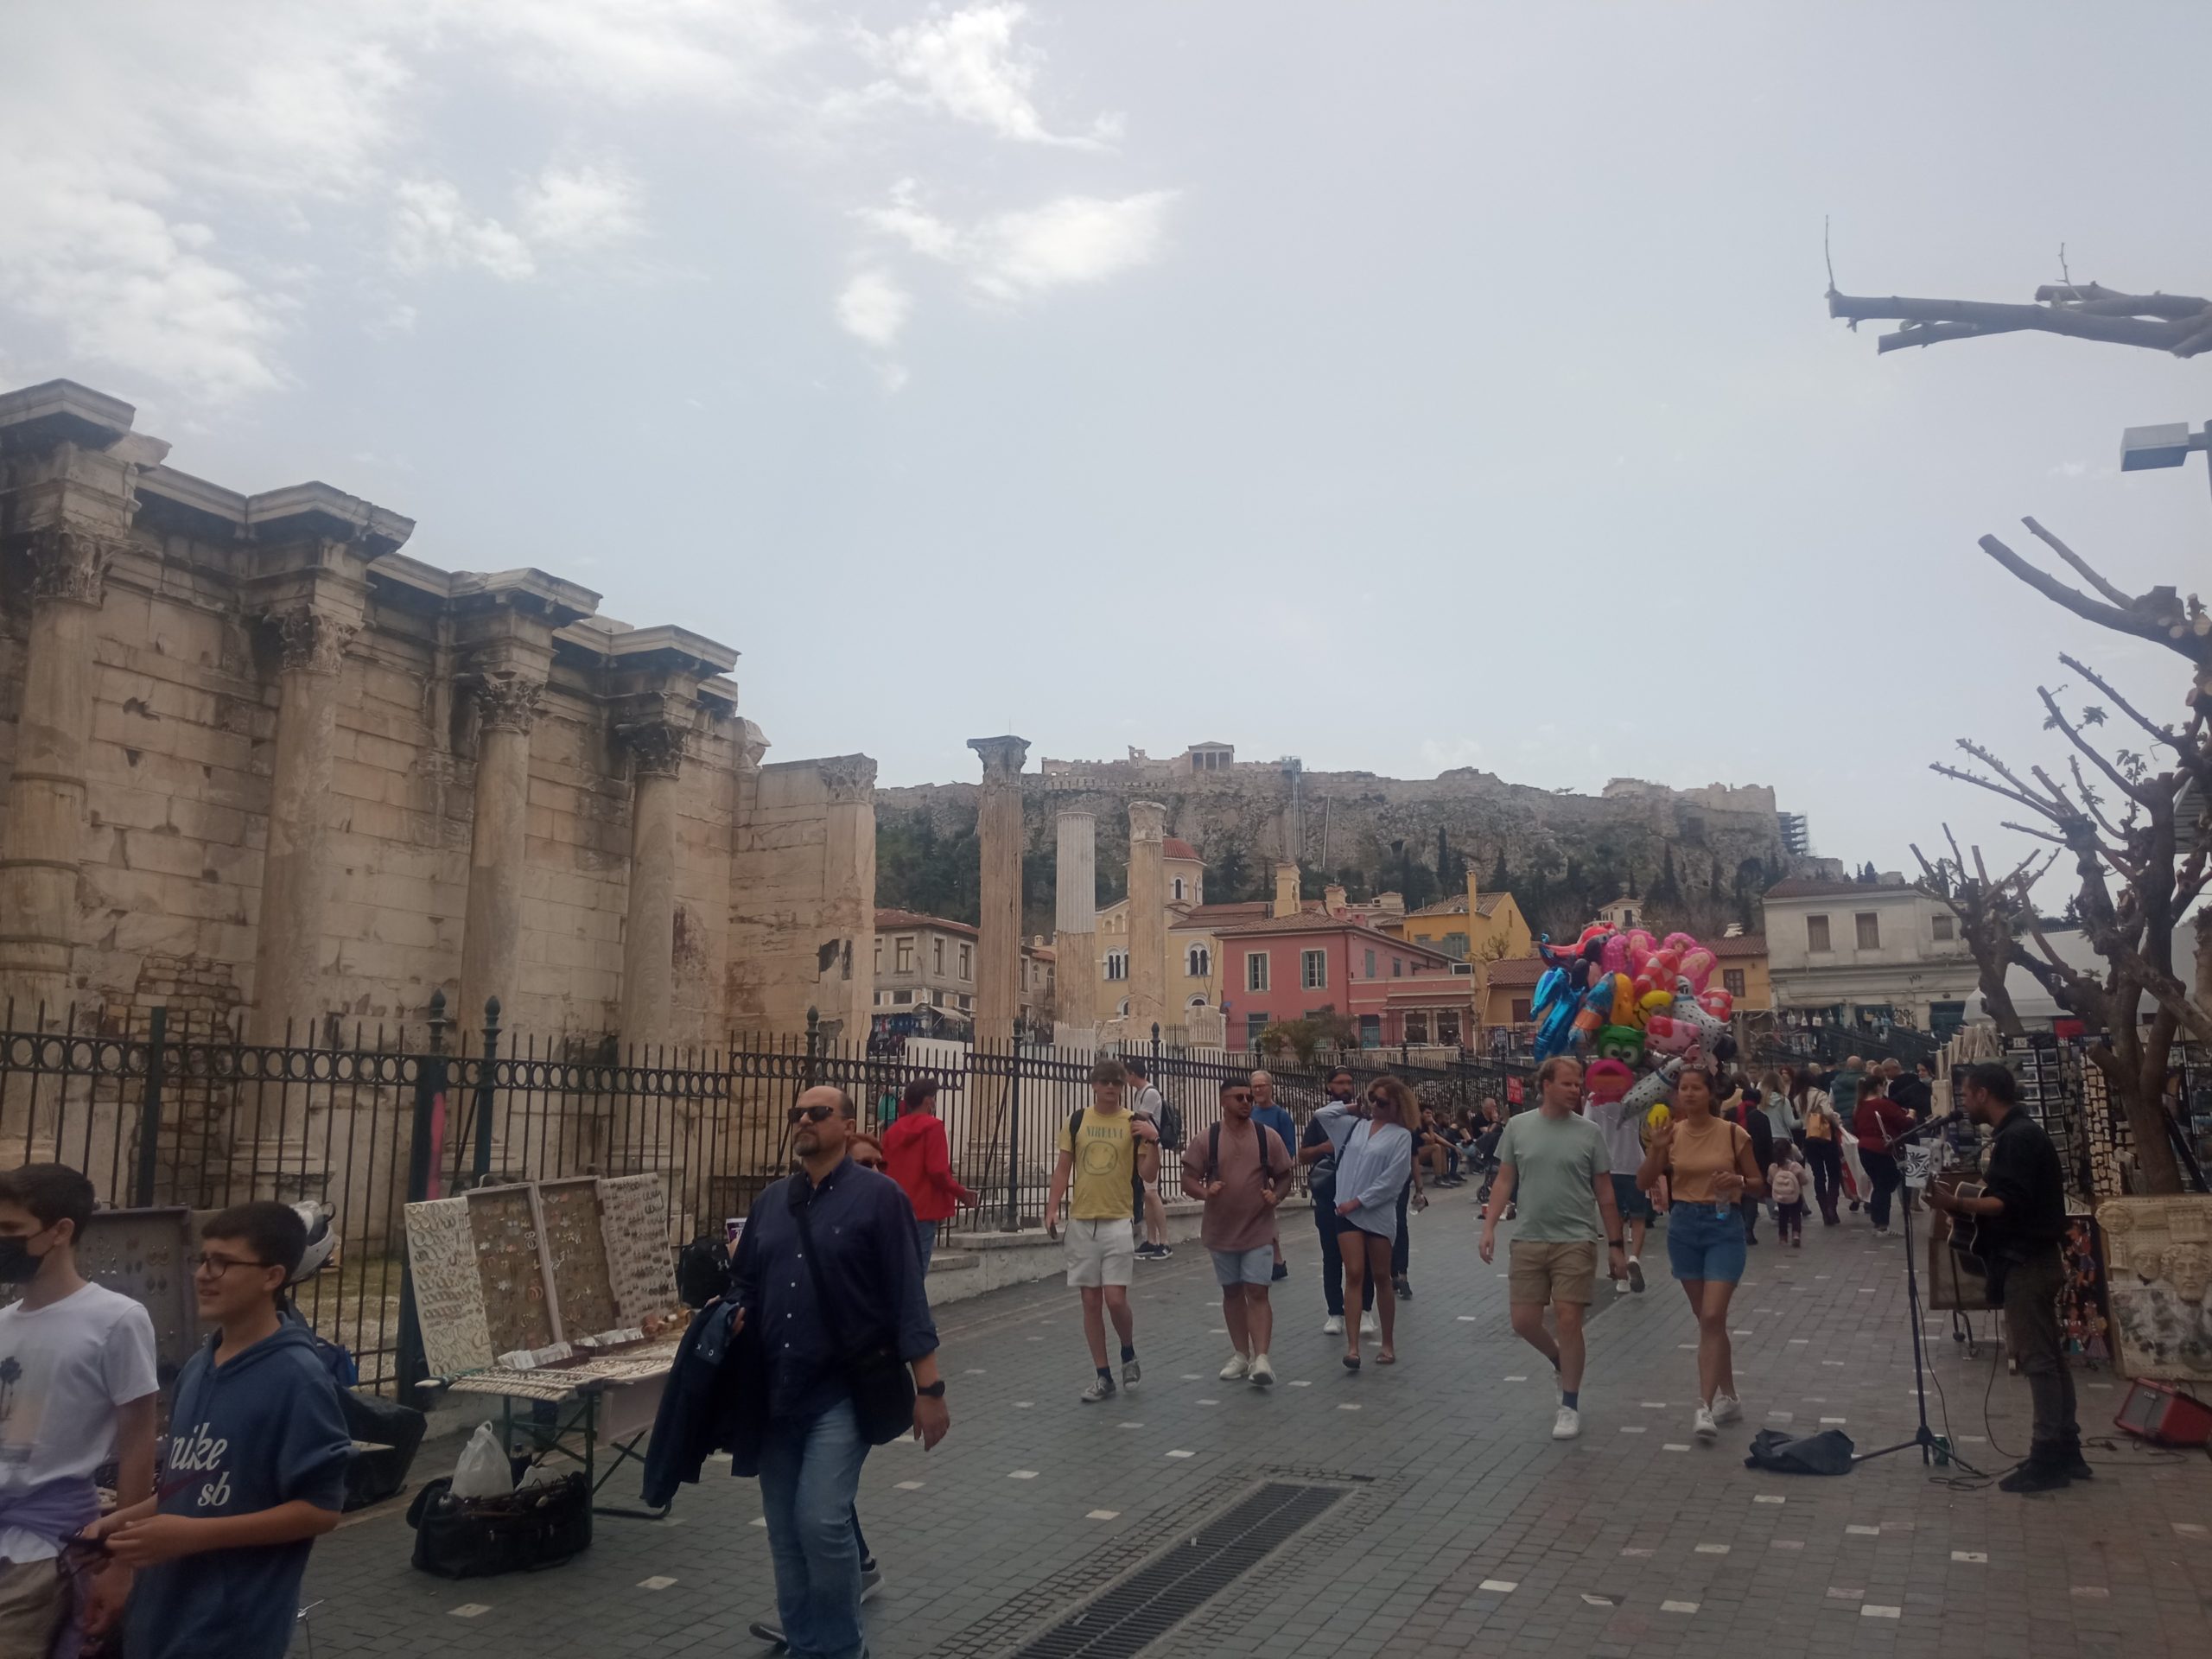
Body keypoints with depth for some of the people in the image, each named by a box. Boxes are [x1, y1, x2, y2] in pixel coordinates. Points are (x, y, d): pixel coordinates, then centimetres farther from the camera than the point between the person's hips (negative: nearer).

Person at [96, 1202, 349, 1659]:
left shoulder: (297, 1377, -17)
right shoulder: (196, 1370, 6)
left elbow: (321, 1509, -17)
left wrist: (195, 1535, -19)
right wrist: (122, 1521, 3)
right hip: (160, 1616, 7)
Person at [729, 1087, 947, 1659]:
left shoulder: (878, 1197, -7)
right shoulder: (770, 1204, 11)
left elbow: (907, 1297, -10)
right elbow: (743, 1284, 20)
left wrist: (929, 1389, -13)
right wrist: (733, 1318, -2)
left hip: (844, 1390, -6)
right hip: (775, 1393, 6)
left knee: (820, 1520, -14)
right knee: (785, 1530, 10)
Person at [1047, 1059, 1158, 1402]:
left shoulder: (1135, 1123, -1)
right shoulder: (1076, 1121, 5)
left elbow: (1148, 1175, -2)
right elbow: (1063, 1168, 8)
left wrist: (1152, 1141, -18)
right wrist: (1052, 1209, -2)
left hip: (1118, 1222, -2)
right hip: (1081, 1222, 3)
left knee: (1115, 1299, -9)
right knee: (1091, 1301, 5)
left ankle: (1129, 1355, 20)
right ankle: (1103, 1377, 15)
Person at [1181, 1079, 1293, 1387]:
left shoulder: (1268, 1137, -1)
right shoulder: (1206, 1140, -3)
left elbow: (1284, 1177, 7)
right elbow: (1188, 1179, -2)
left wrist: (1276, 1196, -14)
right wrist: (1204, 1192, -23)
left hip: (1259, 1230, -1)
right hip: (1221, 1231, 1)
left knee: (1257, 1293, -7)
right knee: (1232, 1293, 12)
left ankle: (1261, 1358, -9)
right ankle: (1241, 1354, 24)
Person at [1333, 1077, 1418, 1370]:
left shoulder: (1401, 1136, -3)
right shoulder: (1356, 1127, 10)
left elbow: (1391, 1180, -10)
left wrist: (1358, 1201, -12)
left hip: (1379, 1214, -2)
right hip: (1347, 1212, 2)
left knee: (1381, 1278, 9)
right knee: (1354, 1275, -5)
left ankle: (1388, 1344, 22)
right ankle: (1353, 1346, -8)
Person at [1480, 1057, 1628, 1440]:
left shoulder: (1589, 1132, -2)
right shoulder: (1518, 1127, 1)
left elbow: (1604, 1193, 3)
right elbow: (1504, 1182, 5)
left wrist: (1615, 1244, 2)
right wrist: (1489, 1225, -5)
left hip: (1576, 1241, -2)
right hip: (1528, 1241, 2)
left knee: (1568, 1320, -3)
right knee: (1524, 1321, 4)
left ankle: (1570, 1406, 12)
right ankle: (1559, 1360, 36)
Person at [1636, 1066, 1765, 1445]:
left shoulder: (1733, 1133, -6)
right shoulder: (1671, 1133, 1)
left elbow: (1758, 1185, 2)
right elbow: (1644, 1182, -2)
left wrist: (1738, 1181, -20)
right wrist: (1656, 1149, -18)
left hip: (1724, 1227, -3)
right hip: (1684, 1226, 4)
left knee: (1712, 1317, -14)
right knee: (1707, 1318, 13)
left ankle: (1705, 1408, -14)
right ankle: (1728, 1397, 27)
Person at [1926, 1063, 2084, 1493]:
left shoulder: (2016, 1138, -18)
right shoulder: (2020, 1132, 14)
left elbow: (2011, 1204, -25)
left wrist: (1958, 1204, -29)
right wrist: (1965, 1198, 11)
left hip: (2025, 1262, -10)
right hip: (2032, 1258, 10)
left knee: (2036, 1359, -6)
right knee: (2049, 1356, 13)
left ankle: (2048, 1458, -1)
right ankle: (2065, 1450, 19)